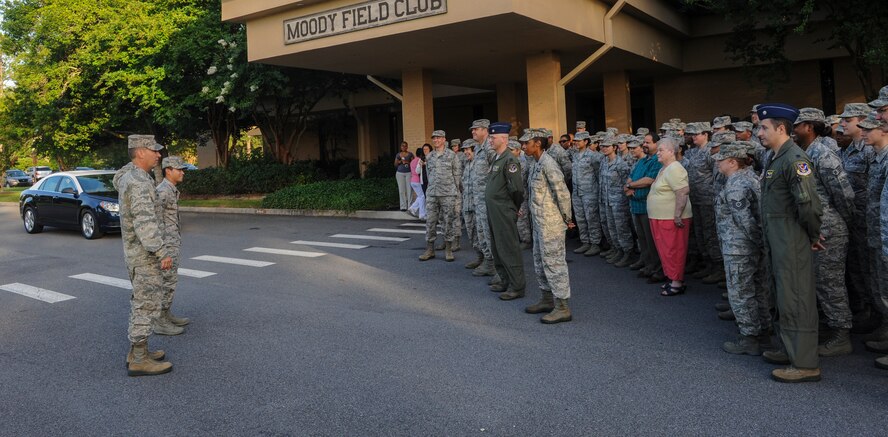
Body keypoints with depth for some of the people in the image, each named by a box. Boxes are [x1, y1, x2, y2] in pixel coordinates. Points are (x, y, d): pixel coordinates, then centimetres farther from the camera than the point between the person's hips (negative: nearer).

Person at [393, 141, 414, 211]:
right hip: (400, 173, 2)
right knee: (401, 190, -2)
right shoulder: (398, 155, 12)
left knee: (409, 189, -8)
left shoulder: (410, 154, 6)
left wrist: (408, 162, -14)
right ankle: (403, 206, 0)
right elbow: (395, 164, 13)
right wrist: (400, 161, -6)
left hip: (409, 173, -2)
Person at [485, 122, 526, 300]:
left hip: (504, 212, -10)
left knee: (509, 249, -3)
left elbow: (516, 188, -20)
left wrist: (515, 209, -7)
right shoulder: (497, 159, 13)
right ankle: (505, 281, 28)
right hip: (493, 211, 10)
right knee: (497, 248, 16)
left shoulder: (510, 160, -16)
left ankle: (516, 287, 5)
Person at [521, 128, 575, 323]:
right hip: (539, 223, 10)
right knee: (540, 263, 18)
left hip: (551, 224, -10)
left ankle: (562, 308, 2)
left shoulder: (548, 164, -18)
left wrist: (567, 218, -13)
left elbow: (562, 193, -20)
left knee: (554, 263, -5)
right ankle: (547, 299, 31)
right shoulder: (536, 164, 12)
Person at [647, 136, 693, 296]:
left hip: (671, 219, -10)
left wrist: (677, 216, -25)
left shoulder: (674, 169, -16)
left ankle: (677, 283, 5)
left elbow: (682, 193, -24)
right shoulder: (664, 169, 16)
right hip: (661, 218, 10)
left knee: (673, 251, -3)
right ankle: (671, 277, 25)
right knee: (666, 251, 15)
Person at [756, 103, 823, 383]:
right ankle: (791, 350, 32)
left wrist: (813, 236, -11)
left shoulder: (794, 159, -18)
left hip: (792, 242, -10)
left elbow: (809, 204, -24)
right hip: (777, 241, 10)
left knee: (796, 300, -4)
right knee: (783, 296, 18)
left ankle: (806, 365, 5)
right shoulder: (776, 158, 13)